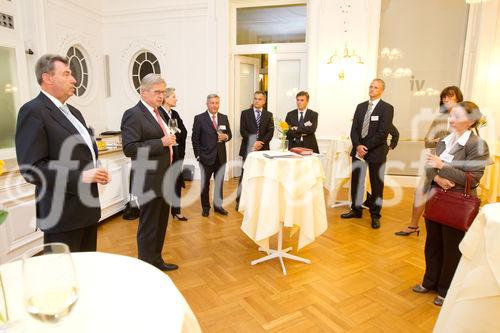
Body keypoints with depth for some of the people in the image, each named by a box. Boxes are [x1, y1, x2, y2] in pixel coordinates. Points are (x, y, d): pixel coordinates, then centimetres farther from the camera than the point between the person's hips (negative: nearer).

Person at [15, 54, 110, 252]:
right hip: (62, 214, -8)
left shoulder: (73, 112, 16)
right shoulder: (33, 111, -10)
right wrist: (79, 177, -23)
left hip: (88, 207, 8)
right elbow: (31, 168, -18)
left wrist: (96, 172, 4)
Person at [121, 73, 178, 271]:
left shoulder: (158, 113, 13)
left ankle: (156, 260, 35)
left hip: (163, 179, 9)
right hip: (149, 182, -9)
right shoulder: (133, 114, -14)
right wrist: (161, 142, -24)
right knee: (148, 226, 3)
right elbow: (129, 148, -23)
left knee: (161, 223, 19)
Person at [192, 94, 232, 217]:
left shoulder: (224, 118, 7)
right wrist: (198, 155, -9)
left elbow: (229, 134, 12)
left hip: (221, 156, 3)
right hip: (206, 156, -3)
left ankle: (218, 205, 26)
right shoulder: (199, 118, -4)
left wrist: (226, 136, -12)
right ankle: (205, 207, 24)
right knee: (205, 183, 9)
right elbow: (195, 138, -4)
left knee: (219, 182, 11)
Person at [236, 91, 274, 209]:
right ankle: (240, 201, 8)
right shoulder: (245, 113, 8)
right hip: (248, 148, -1)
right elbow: (243, 131, -1)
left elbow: (270, 132, 3)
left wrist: (261, 142, -12)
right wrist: (253, 143, -13)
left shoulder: (268, 115, 12)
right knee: (245, 175, 1)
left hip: (263, 148, 2)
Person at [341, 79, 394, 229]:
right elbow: (354, 129, 6)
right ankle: (356, 210, 25)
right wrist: (358, 146, -10)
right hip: (358, 150, 5)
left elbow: (382, 133, -13)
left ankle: (375, 215, 17)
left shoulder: (387, 108, -4)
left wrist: (366, 148, -15)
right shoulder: (360, 107, 13)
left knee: (376, 184, 5)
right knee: (356, 181, 10)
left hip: (376, 152, -5)